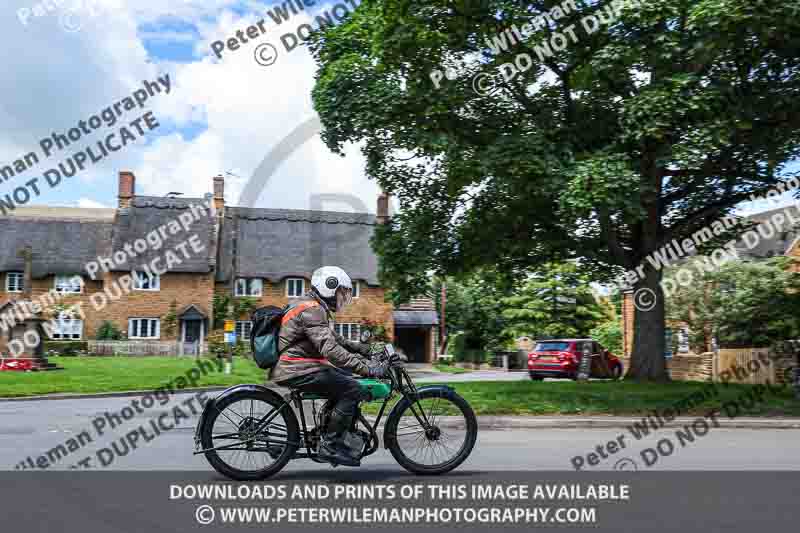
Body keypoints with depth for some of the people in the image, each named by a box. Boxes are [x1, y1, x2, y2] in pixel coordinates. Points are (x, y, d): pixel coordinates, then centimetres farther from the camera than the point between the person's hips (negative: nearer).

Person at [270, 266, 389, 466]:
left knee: (346, 377, 15)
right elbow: (330, 349, -28)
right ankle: (330, 445, -11)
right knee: (352, 389, -15)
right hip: (296, 372, -11)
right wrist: (367, 368, -31)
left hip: (300, 367, 11)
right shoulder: (311, 310, -17)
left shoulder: (316, 308, 18)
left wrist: (365, 348, 13)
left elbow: (335, 339, 24)